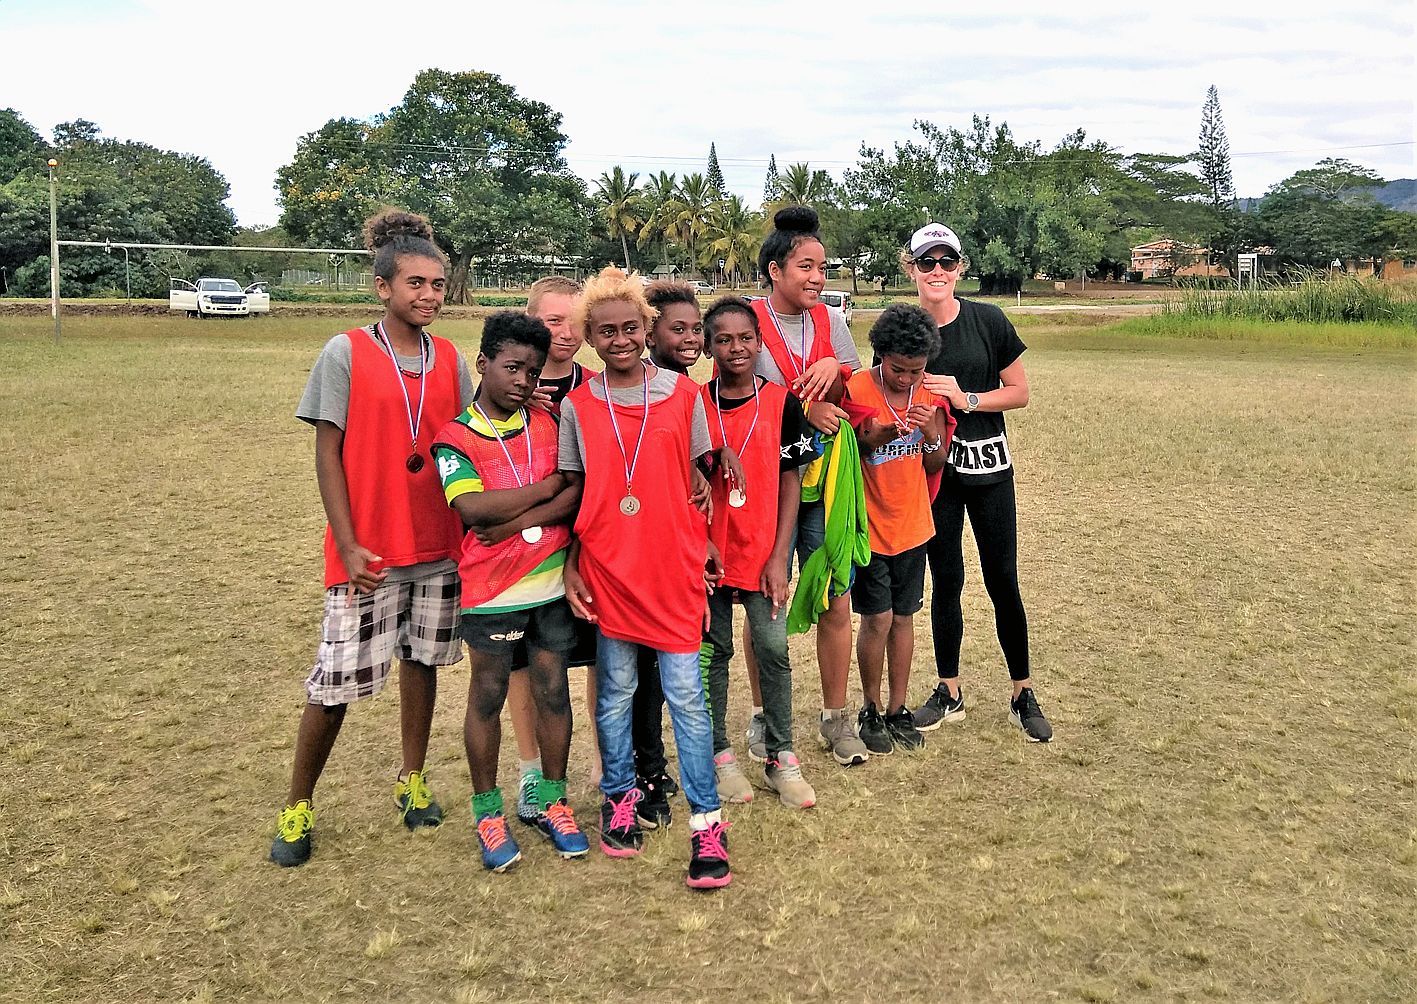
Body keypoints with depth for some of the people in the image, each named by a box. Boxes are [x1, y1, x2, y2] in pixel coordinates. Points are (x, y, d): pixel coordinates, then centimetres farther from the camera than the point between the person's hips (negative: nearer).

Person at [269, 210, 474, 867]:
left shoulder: (451, 360, 6)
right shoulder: (346, 353, -6)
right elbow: (327, 454, -7)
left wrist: (474, 533, 6)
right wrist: (348, 544, -12)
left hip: (440, 548, 4)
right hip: (368, 553, -4)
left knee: (422, 660, 14)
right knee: (336, 683, 0)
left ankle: (413, 778, 32)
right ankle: (298, 806, 19)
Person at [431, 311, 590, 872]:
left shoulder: (548, 424, 5)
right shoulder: (455, 437, -5)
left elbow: (578, 495, -5)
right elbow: (473, 508, -19)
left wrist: (517, 521, -19)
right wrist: (553, 484, -13)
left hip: (552, 582, 3)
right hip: (491, 589, -3)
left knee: (553, 690, 11)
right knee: (488, 697, 9)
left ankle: (551, 801, 27)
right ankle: (488, 811, 24)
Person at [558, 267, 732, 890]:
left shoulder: (683, 395, 1)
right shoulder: (576, 406, 2)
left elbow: (701, 481, 6)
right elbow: (571, 493, 6)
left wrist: (704, 556, 2)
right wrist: (570, 568, 1)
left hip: (672, 569, -1)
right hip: (606, 570, 1)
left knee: (686, 694, 0)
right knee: (615, 692, 12)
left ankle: (706, 822, 10)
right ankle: (619, 798, 30)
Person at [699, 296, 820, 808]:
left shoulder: (782, 403, -2)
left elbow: (790, 481, -1)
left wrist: (779, 556, -6)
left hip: (764, 549, 0)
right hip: (708, 549, 0)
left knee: (773, 648, 0)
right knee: (713, 649, 8)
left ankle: (781, 758, 15)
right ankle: (719, 754, 22)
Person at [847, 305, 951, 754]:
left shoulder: (930, 392, -1)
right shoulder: (856, 390, -15)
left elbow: (935, 465, 4)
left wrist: (931, 434, -17)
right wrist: (878, 437, -27)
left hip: (912, 525, 4)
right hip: (869, 526, -4)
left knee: (904, 617, 11)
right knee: (878, 619, -1)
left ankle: (898, 709, 24)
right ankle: (870, 710, 17)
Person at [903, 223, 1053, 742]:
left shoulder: (989, 320, -6)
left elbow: (1020, 392, -3)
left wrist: (966, 398, -15)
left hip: (989, 468, -1)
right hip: (933, 470, 1)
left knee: (1003, 582, 4)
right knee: (946, 581, 9)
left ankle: (1023, 695, 19)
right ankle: (949, 693, 24)